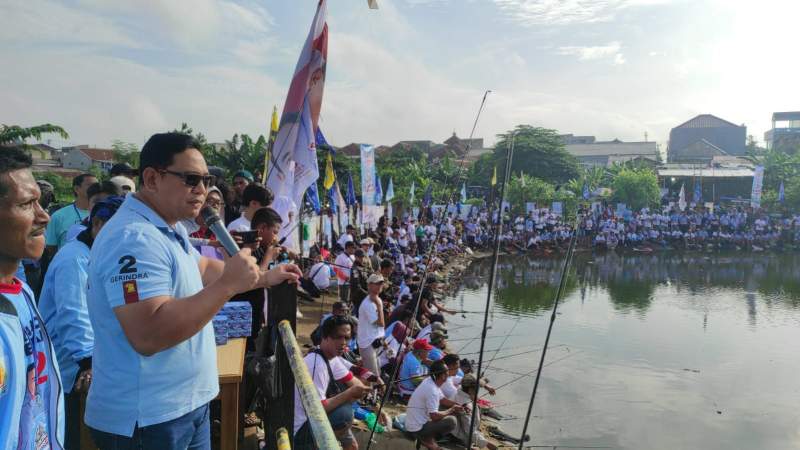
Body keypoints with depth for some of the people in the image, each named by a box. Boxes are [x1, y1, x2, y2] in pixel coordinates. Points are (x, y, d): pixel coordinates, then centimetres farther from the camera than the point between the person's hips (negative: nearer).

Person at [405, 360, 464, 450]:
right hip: (418, 428, -9)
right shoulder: (432, 390, -26)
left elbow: (443, 400, 14)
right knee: (452, 421, -19)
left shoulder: (430, 381, 2)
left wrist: (459, 406, 0)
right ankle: (428, 439, -3)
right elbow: (434, 416, -26)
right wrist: (451, 410, -11)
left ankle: (427, 437, 7)